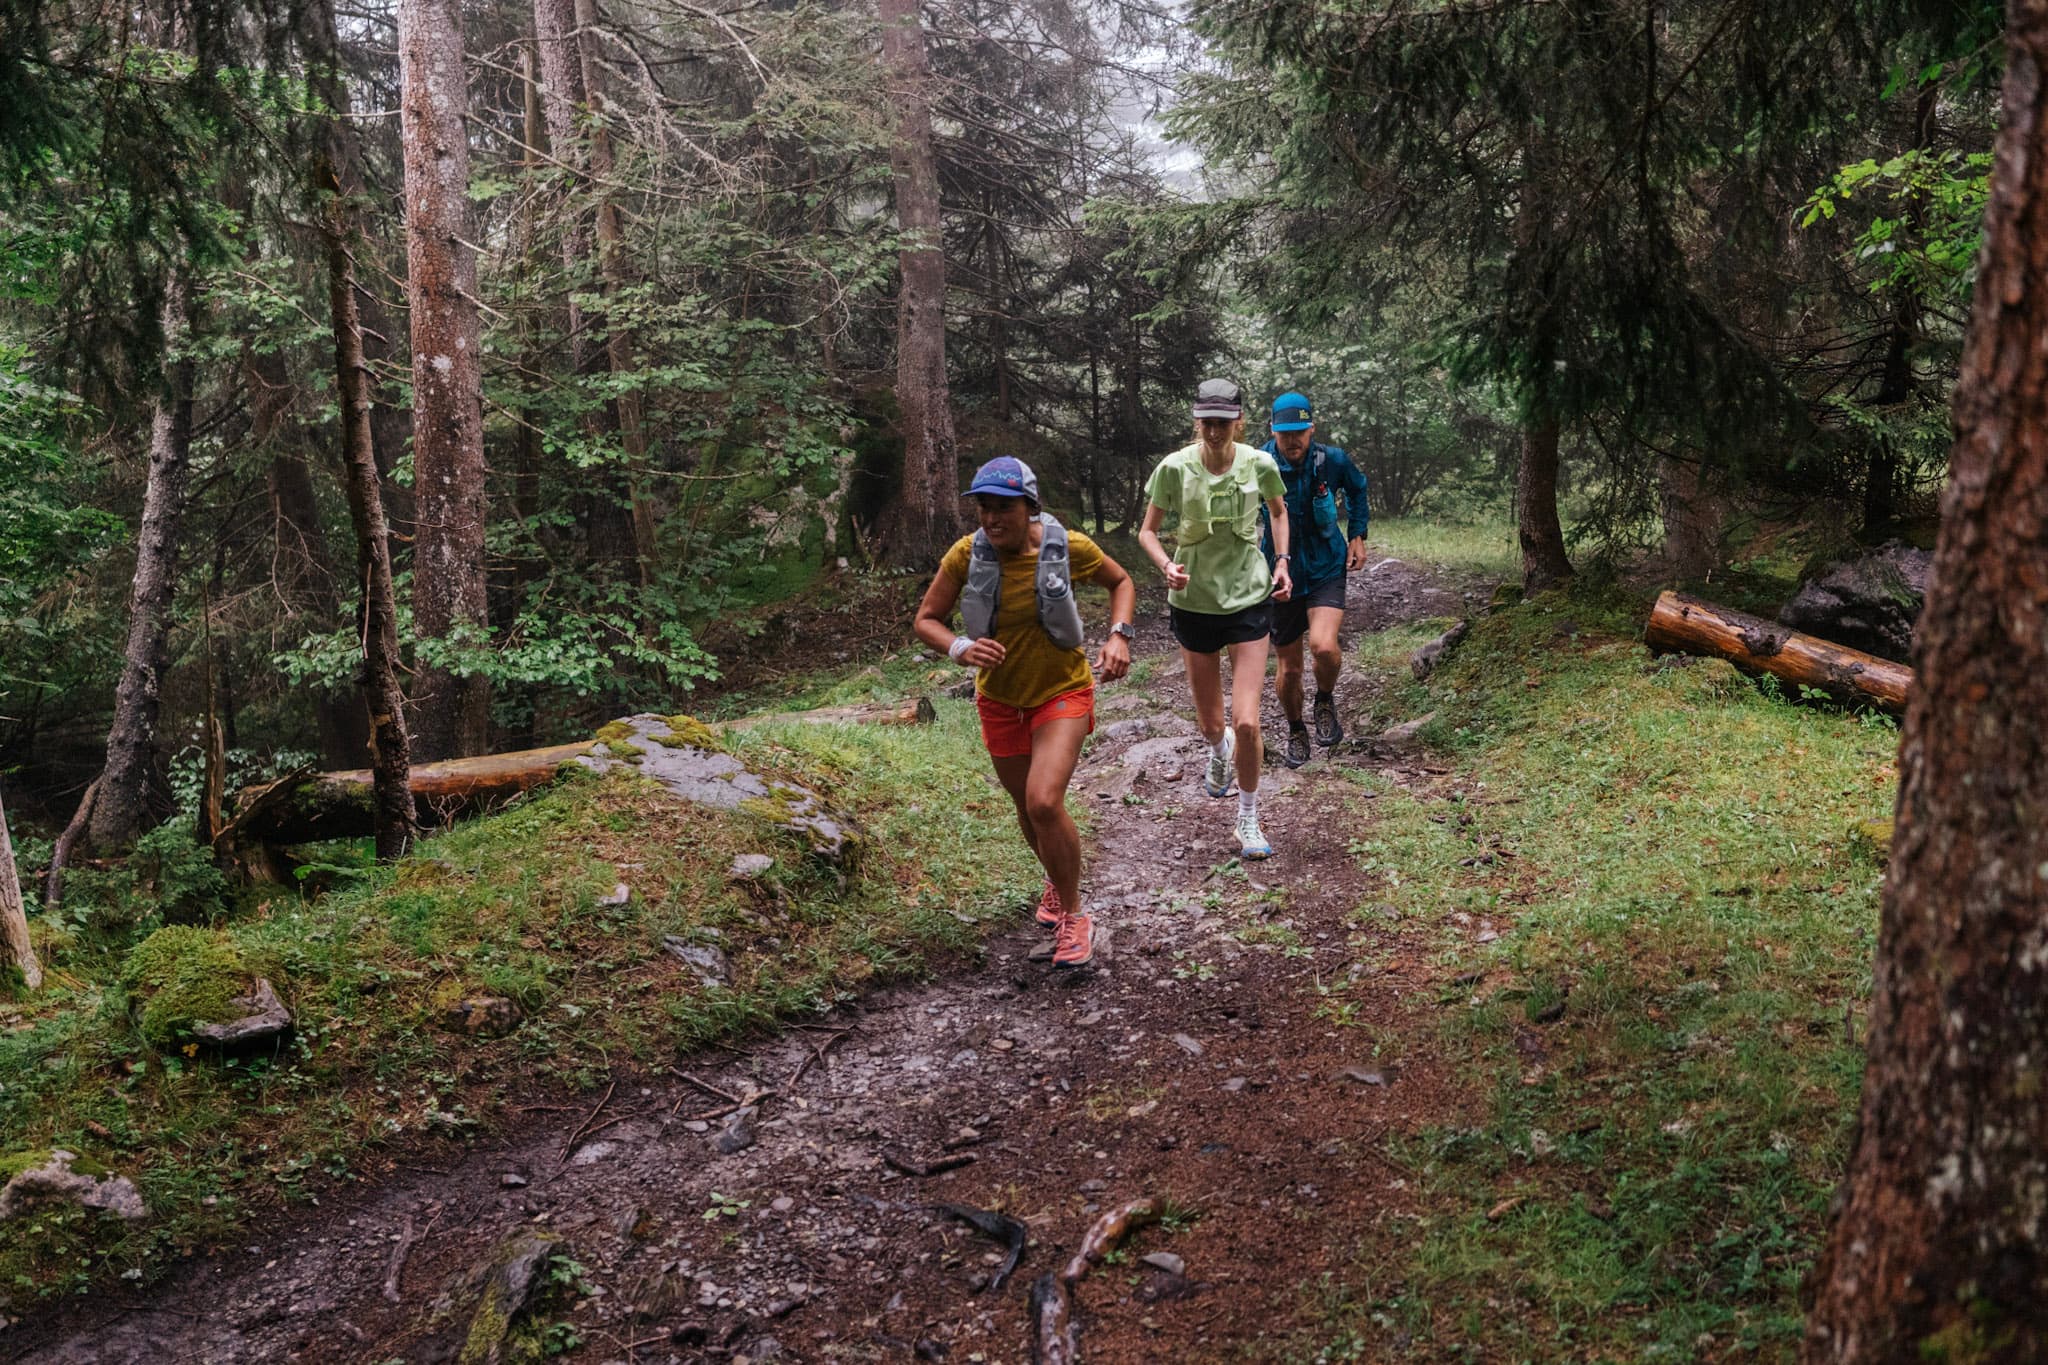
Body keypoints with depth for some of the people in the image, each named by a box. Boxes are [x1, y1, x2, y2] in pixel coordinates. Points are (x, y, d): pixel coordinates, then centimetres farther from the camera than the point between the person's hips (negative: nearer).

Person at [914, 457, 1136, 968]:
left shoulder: (1068, 547, -18)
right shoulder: (967, 554, -16)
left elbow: (1121, 582, 2)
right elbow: (926, 619, -8)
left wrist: (1119, 635, -15)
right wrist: (959, 648, -29)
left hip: (1063, 692, -3)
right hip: (1000, 697, 3)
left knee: (1044, 801, -22)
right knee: (1028, 808, 18)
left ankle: (1073, 916, 0)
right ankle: (1057, 880, 50)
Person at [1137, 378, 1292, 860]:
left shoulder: (1260, 464, -8)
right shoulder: (1175, 467, -12)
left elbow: (1278, 511, 14)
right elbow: (1148, 531, -1)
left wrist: (1281, 561, 2)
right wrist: (1166, 566, -20)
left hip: (1250, 599, 0)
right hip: (1194, 602, 0)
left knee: (1246, 722, -10)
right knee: (1210, 723, 12)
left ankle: (1248, 821, 10)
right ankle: (1218, 749, 52)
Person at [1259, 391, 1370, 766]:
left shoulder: (1332, 460, -10)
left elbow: (1357, 489, 13)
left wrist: (1357, 535, 8)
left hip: (1326, 570, 0)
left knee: (1323, 646, -25)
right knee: (1288, 668, 8)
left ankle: (1325, 701, 8)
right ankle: (1295, 733, 36)